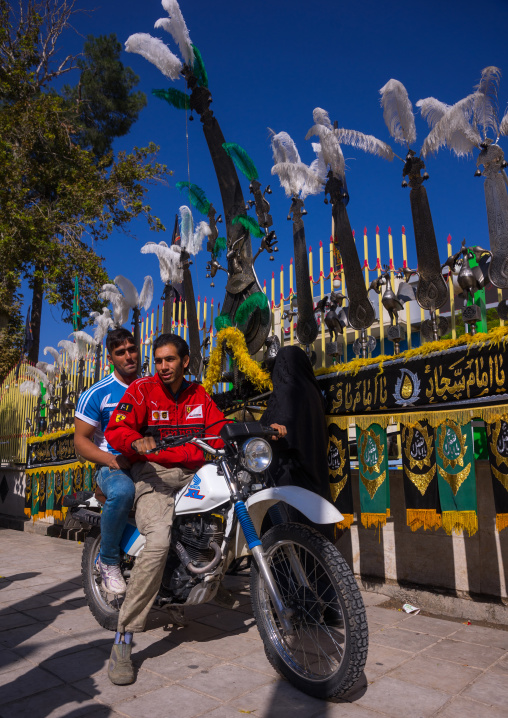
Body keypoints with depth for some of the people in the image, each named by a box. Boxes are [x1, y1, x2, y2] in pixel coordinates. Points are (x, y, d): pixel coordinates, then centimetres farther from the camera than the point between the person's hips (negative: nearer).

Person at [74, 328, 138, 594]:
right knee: (122, 492, -38)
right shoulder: (96, 394, 1)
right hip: (112, 467, -4)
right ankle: (108, 561, -13)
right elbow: (80, 439, 0)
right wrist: (112, 460, -17)